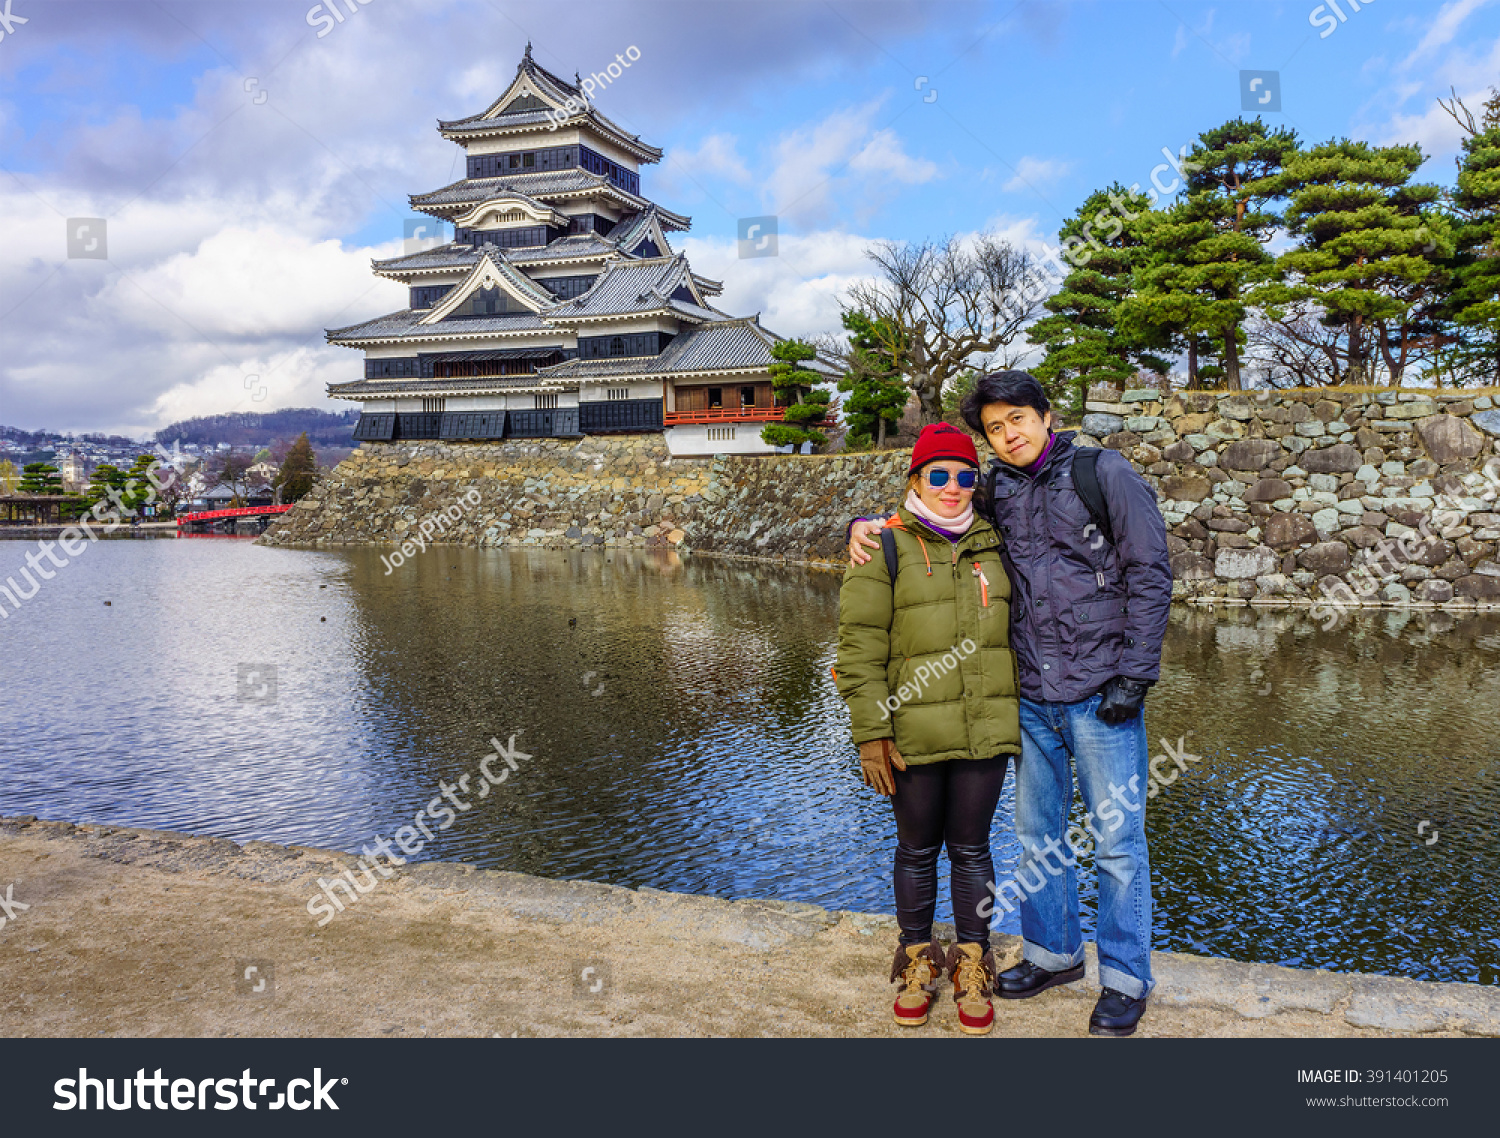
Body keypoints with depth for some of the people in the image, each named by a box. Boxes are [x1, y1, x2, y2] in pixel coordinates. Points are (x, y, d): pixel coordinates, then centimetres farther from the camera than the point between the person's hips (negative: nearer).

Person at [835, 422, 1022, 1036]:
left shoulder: (992, 544, 9)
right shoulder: (885, 547, -4)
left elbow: (1013, 631, 18)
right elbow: (859, 645, -7)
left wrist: (1023, 716, 16)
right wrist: (871, 733, -11)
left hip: (985, 732, 3)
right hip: (913, 733, -2)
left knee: (970, 848, 12)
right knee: (917, 850, 12)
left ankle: (972, 963, 29)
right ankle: (918, 958, 31)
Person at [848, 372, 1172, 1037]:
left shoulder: (1103, 473, -3)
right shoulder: (996, 494, 9)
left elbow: (1150, 575, -6)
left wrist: (1133, 676, -11)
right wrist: (867, 524, 3)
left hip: (1102, 695, -5)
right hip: (1034, 699, 5)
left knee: (1116, 840, 2)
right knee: (1037, 834, 15)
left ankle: (1126, 980, 18)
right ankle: (1053, 953, 34)